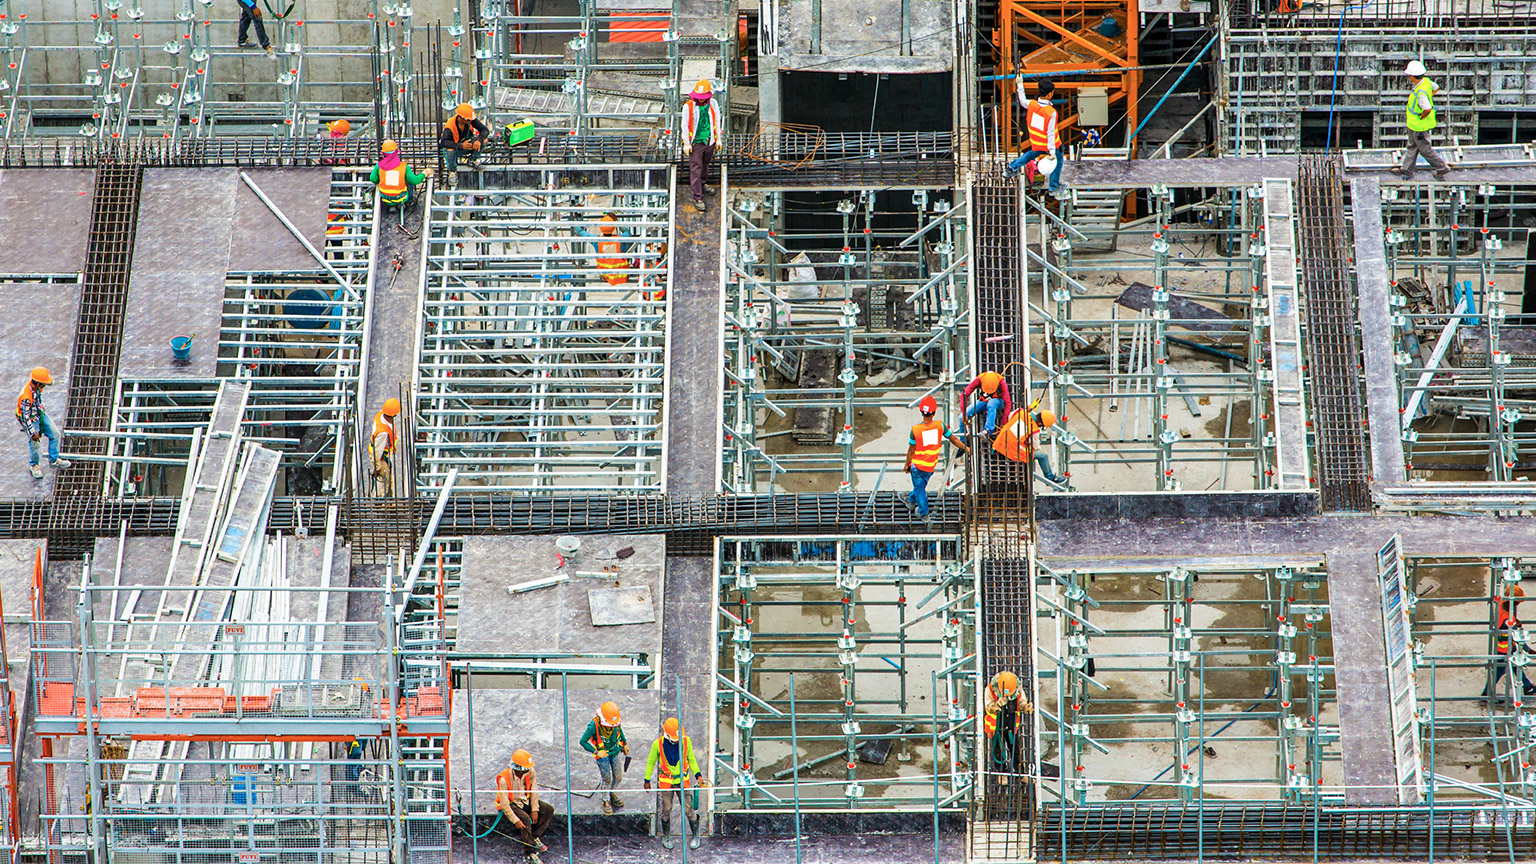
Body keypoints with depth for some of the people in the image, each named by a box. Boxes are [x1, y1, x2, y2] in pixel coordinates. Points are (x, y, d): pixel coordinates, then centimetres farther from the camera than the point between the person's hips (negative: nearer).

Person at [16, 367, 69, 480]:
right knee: (34, 444, 5)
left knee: (55, 434, 8)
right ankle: (34, 466, 33)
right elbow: (25, 416, -29)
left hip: (40, 414, 7)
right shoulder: (26, 397, -39)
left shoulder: (36, 386, -16)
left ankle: (54, 461, 24)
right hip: (31, 419, -7)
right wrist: (33, 433, -22)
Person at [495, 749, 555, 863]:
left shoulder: (530, 772, -13)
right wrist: (516, 820, -33)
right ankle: (532, 853, -29)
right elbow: (504, 804, -27)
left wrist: (534, 810, -13)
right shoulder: (504, 779, -29)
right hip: (511, 805, -6)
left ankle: (535, 837, -6)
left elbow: (534, 791, -4)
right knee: (525, 819, -33)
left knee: (549, 809, -11)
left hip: (525, 801, 6)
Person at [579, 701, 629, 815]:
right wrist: (596, 752, -23)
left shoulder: (615, 722, -20)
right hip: (602, 754, -4)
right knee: (606, 779, 4)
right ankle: (606, 801, 29)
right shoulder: (594, 726, -32)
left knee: (618, 776, 13)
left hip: (615, 752, 4)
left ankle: (611, 793, 43)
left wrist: (625, 744, 15)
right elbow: (583, 742, -22)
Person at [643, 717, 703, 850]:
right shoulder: (658, 744, -16)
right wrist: (647, 780, 8)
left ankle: (695, 835, 22)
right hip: (666, 782, 0)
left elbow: (691, 760, 3)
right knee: (666, 810, 10)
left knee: (689, 809, 3)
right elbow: (651, 762, 1)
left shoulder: (686, 741, -13)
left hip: (683, 781, 0)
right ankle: (666, 836, 30)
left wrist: (698, 775, -7)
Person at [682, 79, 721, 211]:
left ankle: (701, 184, 46)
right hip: (695, 143, -4)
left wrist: (718, 139, 10)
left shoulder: (713, 104, -4)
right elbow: (685, 126, -8)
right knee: (696, 169, -3)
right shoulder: (688, 106, -15)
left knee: (705, 165, 21)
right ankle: (698, 198, 3)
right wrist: (687, 144, -8)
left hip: (709, 141, 4)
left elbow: (717, 121, 8)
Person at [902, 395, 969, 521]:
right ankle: (912, 501, 50)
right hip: (931, 466, 3)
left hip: (917, 464, -3)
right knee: (922, 484, 27)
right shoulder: (940, 425, -17)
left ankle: (923, 512, 25)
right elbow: (953, 439, -4)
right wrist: (965, 448, 13)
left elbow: (911, 451, -13)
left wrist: (907, 465, 3)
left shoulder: (915, 430, -22)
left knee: (919, 488, 15)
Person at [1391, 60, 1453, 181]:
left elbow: (1427, 109, -43)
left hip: (1419, 126, -9)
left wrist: (1421, 117, -24)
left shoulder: (1421, 92, -35)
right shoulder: (1426, 81, -7)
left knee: (1425, 149, 8)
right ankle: (1406, 170, 34)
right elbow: (1436, 88, 15)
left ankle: (1442, 168, 23)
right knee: (1412, 147, 21)